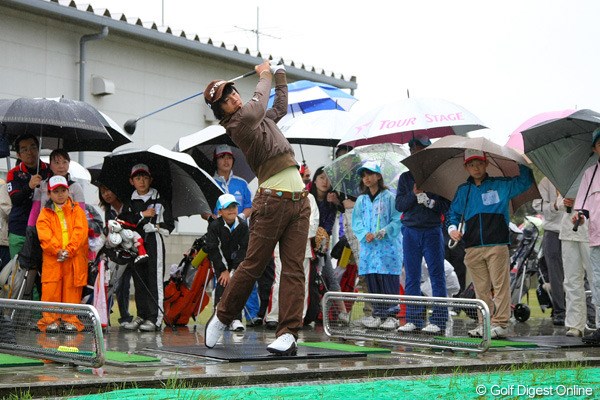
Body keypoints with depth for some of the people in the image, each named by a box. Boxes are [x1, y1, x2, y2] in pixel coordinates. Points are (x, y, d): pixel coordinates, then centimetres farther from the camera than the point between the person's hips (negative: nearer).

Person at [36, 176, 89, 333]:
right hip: (52, 259, 0)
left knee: (72, 289, 1)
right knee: (50, 290, -3)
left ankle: (70, 320, 8)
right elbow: (45, 235, -4)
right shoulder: (45, 214, 8)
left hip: (74, 259, 0)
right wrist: (57, 250, -16)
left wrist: (69, 250, -14)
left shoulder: (77, 210, 8)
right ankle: (50, 320, 5)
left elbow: (80, 232, -3)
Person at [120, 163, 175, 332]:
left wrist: (157, 226, -10)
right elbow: (124, 222, 0)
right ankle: (141, 315, 11)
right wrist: (142, 215, -5)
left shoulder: (160, 201, 7)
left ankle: (155, 318, -10)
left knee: (155, 279, -8)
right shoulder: (130, 203, 14)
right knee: (139, 279, 4)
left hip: (153, 241, -3)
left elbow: (170, 225, 6)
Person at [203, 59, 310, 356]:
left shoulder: (265, 119, 21)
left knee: (293, 268, -3)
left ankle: (288, 334, -6)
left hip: (299, 200, 7)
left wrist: (280, 74, 35)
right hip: (272, 200, -7)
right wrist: (264, 77, -3)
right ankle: (221, 319, 16)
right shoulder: (236, 125, -4)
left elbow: (281, 106, 40)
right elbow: (256, 109, -20)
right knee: (253, 265, -3)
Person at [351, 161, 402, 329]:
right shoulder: (361, 200, 15)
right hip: (368, 246, 4)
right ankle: (377, 313, 10)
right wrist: (365, 234, -10)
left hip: (388, 246, -4)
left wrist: (382, 232, -17)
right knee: (372, 281, 3)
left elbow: (397, 220, -4)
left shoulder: (389, 197, 1)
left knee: (389, 281, -7)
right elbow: (356, 222, 10)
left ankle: (390, 315, -2)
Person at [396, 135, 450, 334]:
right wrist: (414, 194, -11)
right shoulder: (405, 177, 13)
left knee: (437, 276, -2)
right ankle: (413, 319, 10)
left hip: (432, 230, -3)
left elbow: (447, 204, 0)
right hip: (410, 231, 3)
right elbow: (399, 204, 5)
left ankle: (439, 320, -1)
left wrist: (432, 202, -17)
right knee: (412, 278, 5)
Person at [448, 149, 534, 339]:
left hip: (497, 245, -3)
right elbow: (453, 213, 23)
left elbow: (525, 181, 6)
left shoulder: (501, 185, 8)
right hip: (472, 248, 3)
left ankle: (500, 323, -3)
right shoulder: (463, 190, 17)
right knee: (481, 288, 6)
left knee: (500, 285, -6)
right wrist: (452, 228, 5)